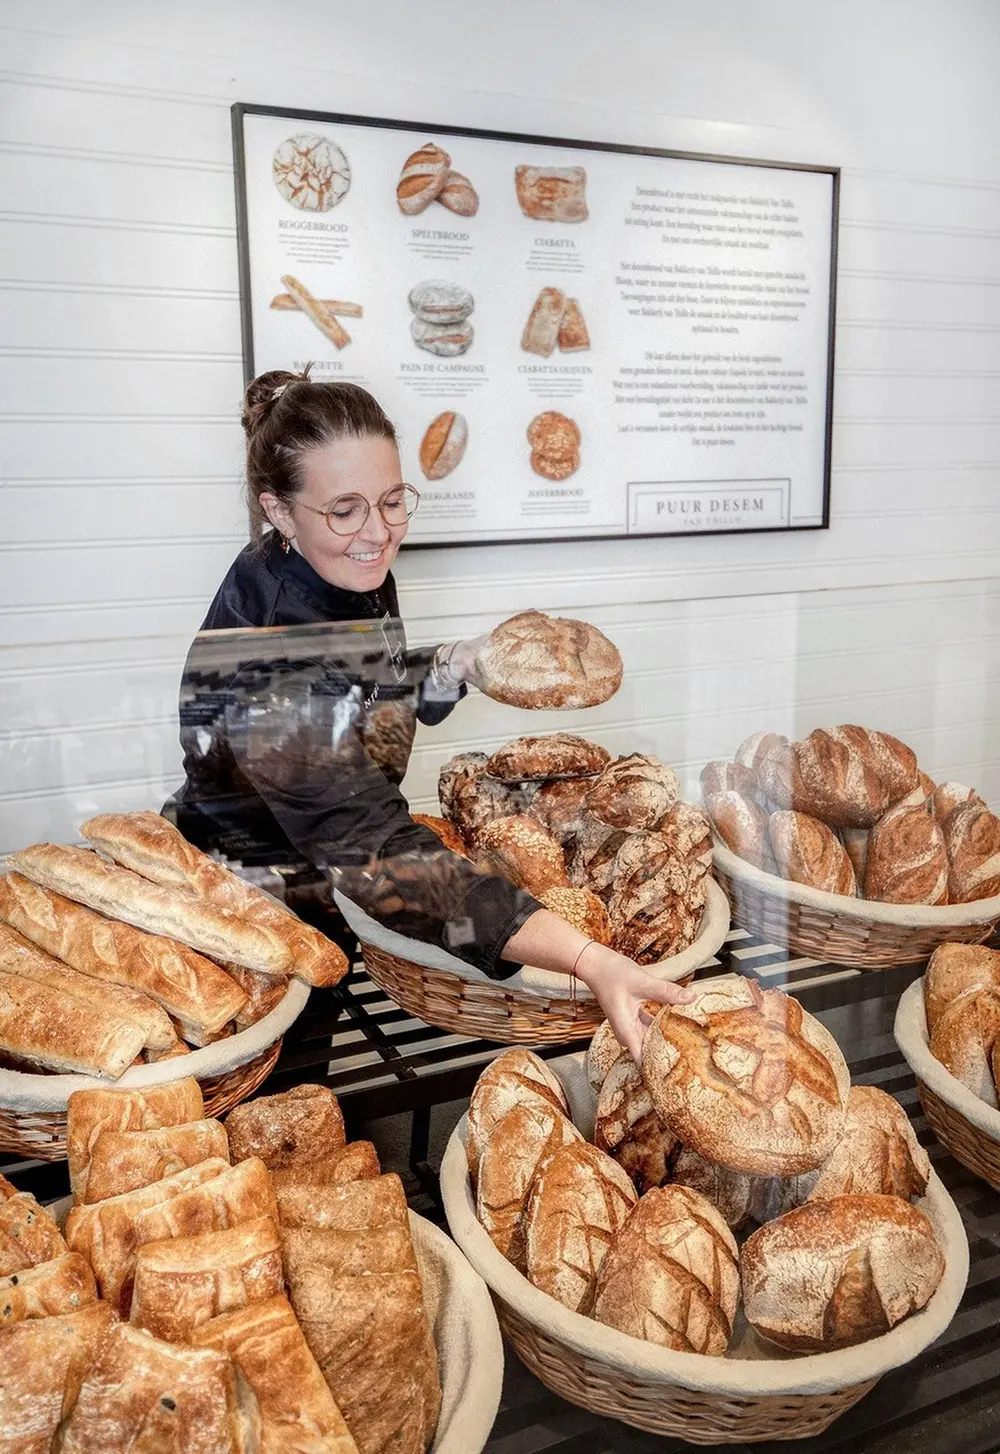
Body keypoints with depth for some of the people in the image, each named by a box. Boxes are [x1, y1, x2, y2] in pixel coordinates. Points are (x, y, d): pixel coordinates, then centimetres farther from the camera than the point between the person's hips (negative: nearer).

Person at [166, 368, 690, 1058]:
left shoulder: (356, 575, -9)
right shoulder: (270, 651, -35)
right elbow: (377, 849, -44)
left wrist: (459, 663, -10)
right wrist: (589, 960, -54)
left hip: (323, 874, 7)